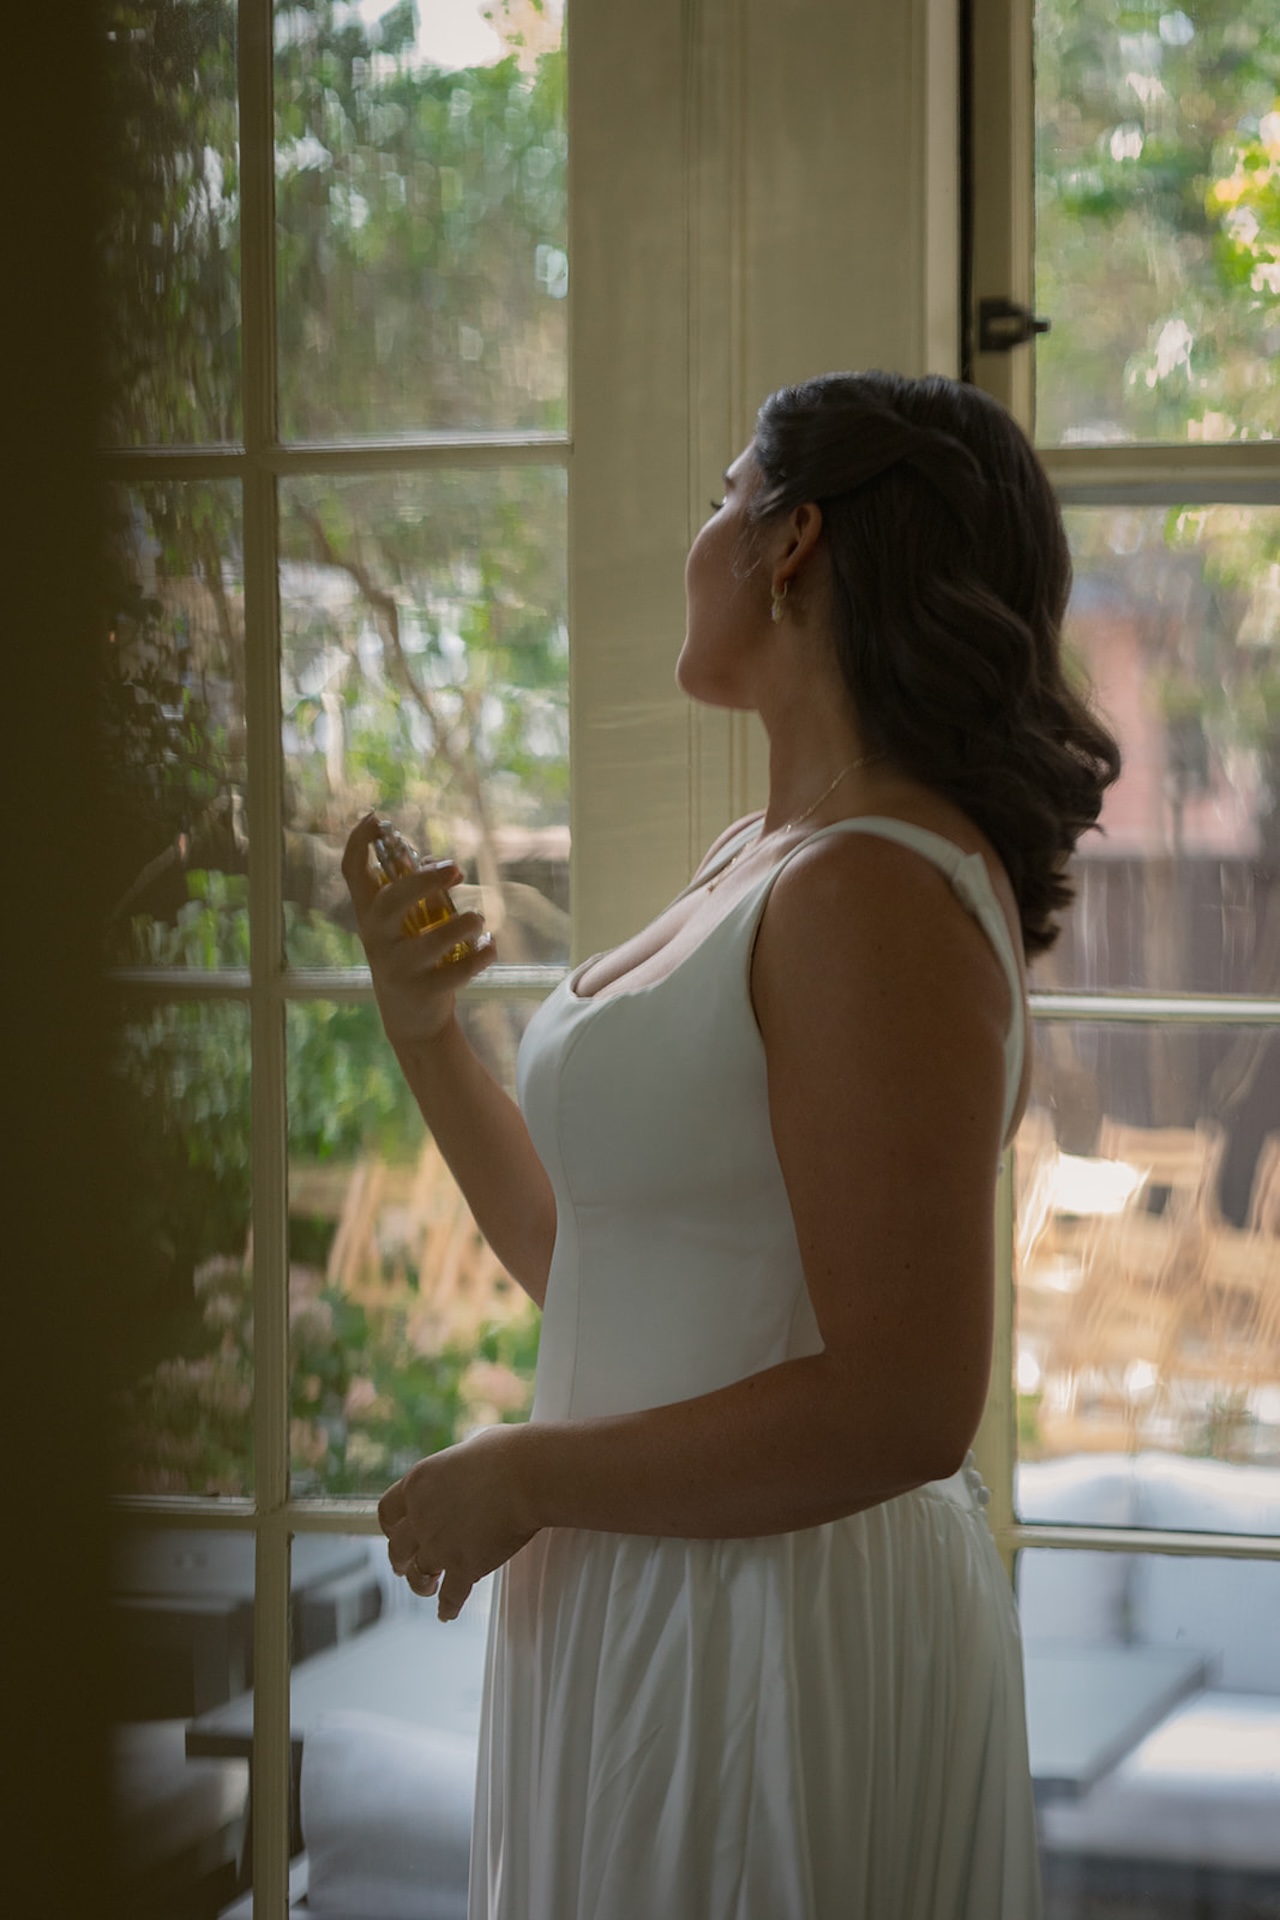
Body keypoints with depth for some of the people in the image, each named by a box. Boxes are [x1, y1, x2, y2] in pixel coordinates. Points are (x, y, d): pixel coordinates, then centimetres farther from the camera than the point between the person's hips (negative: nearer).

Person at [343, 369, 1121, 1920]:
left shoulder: (882, 892, -20)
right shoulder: (757, 862, 9)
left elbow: (904, 1409, -25)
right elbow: (580, 1265, 16)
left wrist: (519, 1478, -16)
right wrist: (420, 1029, 12)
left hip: (779, 1644, -9)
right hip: (641, 1612, 9)